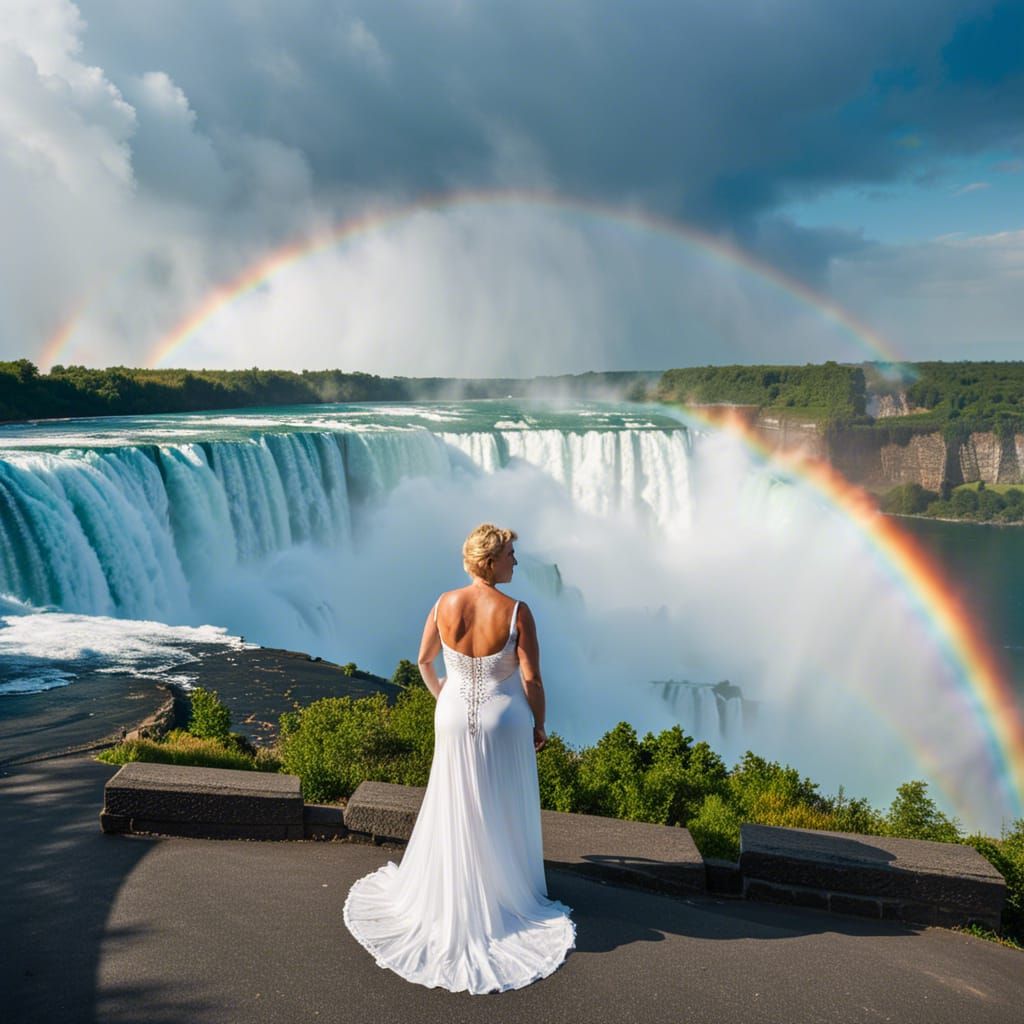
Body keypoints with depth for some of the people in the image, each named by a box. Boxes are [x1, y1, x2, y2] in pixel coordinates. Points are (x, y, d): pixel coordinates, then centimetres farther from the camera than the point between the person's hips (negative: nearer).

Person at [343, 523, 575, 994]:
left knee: (454, 807, 21)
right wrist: (538, 726, -1)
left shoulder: (444, 604, -10)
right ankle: (507, 889, 34)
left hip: (454, 719, 3)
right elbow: (531, 680, -17)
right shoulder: (517, 612, -21)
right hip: (503, 722, -3)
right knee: (504, 811, 17)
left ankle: (448, 891, 39)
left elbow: (423, 661, 2)